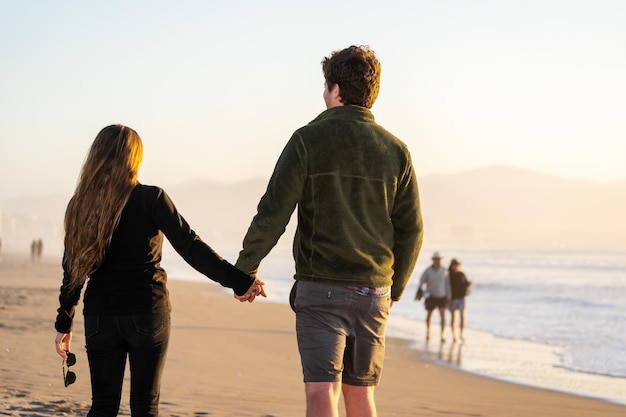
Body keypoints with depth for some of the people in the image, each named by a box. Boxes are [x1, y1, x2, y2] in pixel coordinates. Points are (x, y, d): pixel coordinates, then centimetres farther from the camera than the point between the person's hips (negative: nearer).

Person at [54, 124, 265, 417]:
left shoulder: (80, 205, 2)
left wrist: (64, 323, 13)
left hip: (100, 314, 3)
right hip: (147, 313, -3)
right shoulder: (151, 199, -8)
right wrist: (239, 280, -14)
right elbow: (190, 248, -15)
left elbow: (73, 270, 5)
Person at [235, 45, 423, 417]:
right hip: (373, 294, 4)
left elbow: (272, 215, -8)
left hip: (320, 289, -4)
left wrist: (245, 269, 6)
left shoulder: (309, 140, -5)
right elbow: (411, 231, 8)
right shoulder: (395, 150, 6)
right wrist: (395, 290, 20)